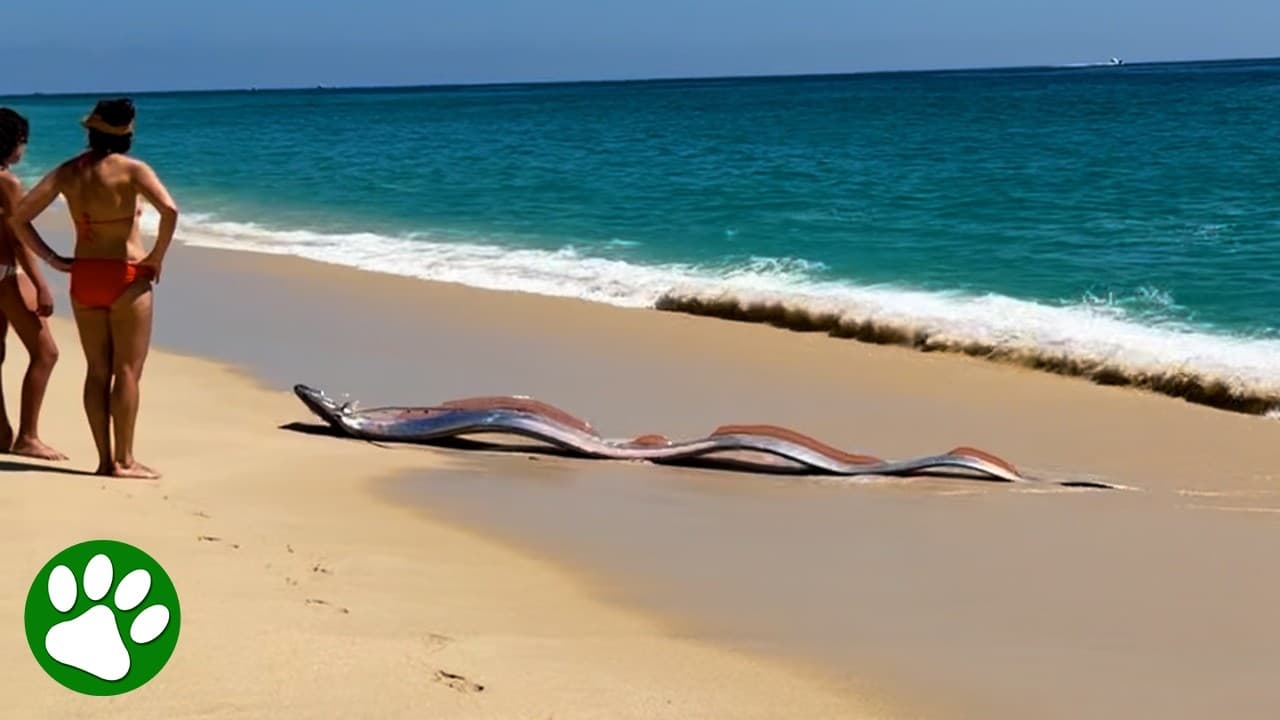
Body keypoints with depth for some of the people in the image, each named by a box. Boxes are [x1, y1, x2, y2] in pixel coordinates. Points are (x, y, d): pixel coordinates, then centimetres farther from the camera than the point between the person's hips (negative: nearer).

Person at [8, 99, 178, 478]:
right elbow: (169, 209, -25)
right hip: (126, 277, -5)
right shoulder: (131, 169, -9)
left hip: (83, 277, 5)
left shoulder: (68, 171, 5)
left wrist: (53, 259, 5)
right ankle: (124, 460, -1)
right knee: (127, 371, 0)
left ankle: (105, 458, 10)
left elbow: (19, 217, 3)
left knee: (98, 371, 10)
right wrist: (157, 257, -13)